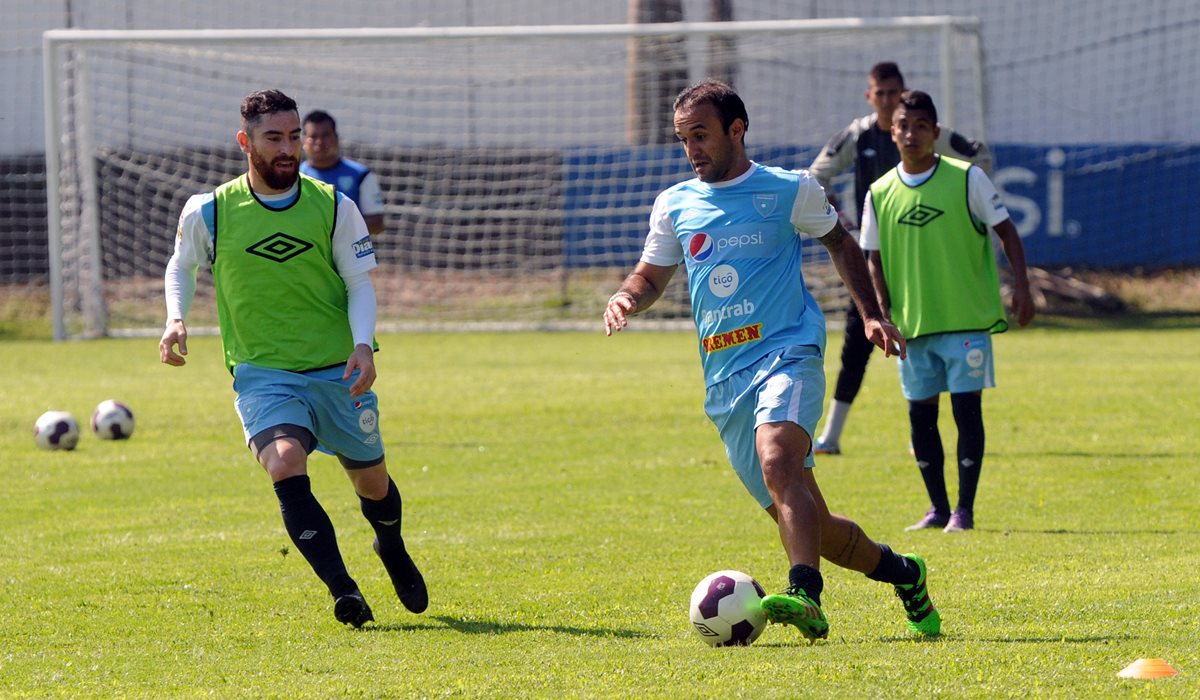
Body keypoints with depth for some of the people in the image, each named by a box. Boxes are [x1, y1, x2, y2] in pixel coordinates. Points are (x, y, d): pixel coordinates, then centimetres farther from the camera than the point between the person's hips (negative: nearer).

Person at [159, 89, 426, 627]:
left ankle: (393, 551, 50)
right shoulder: (209, 213, -5)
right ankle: (344, 592, -30)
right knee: (285, 468, -28)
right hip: (263, 375, -2)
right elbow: (182, 265, 15)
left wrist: (362, 345, -15)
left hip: (339, 372, 2)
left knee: (372, 482, 14)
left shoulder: (334, 208, -4)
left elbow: (360, 284, 2)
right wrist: (176, 320, -3)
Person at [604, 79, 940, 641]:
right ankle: (901, 572, 28)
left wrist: (870, 314, 9)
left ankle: (805, 596, -48)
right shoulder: (675, 206, 13)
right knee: (805, 522, 5)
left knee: (777, 461, -34)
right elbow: (650, 276, 22)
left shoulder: (790, 191, 4)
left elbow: (839, 242, 18)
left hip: (787, 356, -5)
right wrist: (624, 299, -2)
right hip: (724, 379, 5)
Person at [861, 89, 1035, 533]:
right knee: (920, 414, 6)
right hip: (912, 325, 3)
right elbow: (875, 260, 9)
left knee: (967, 409, -6)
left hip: (967, 318, -3)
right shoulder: (880, 194, 4)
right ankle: (937, 507, 19)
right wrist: (884, 314, -2)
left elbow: (1005, 230, 1)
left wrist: (1021, 286, -9)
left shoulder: (966, 179, -3)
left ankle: (964, 509, 1)